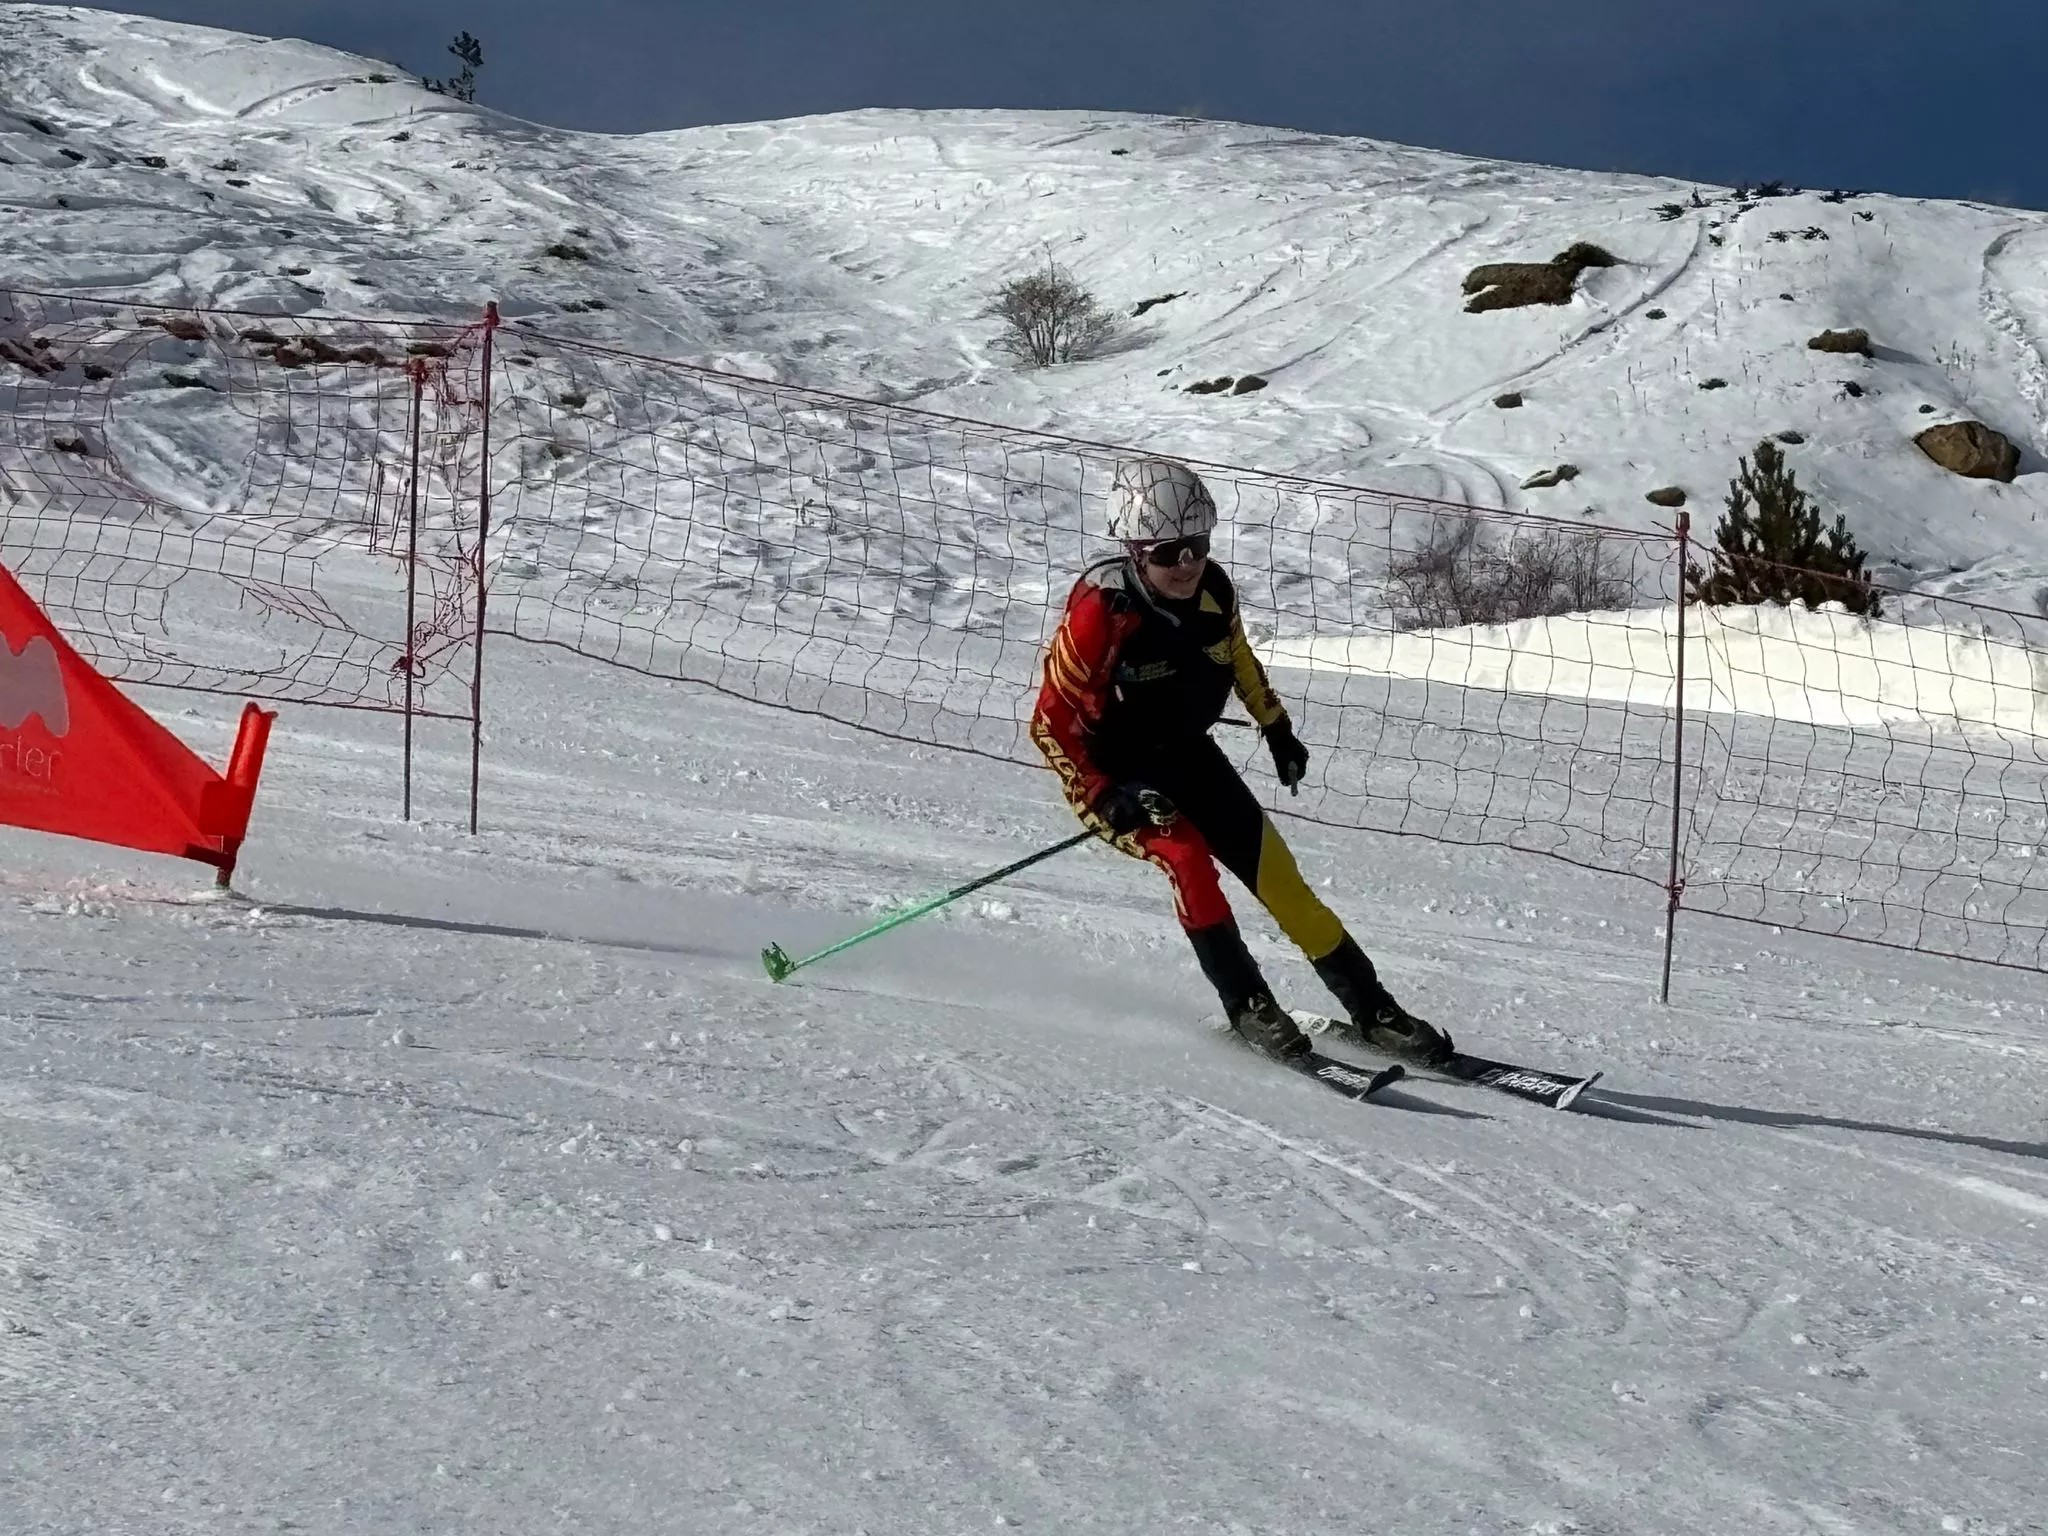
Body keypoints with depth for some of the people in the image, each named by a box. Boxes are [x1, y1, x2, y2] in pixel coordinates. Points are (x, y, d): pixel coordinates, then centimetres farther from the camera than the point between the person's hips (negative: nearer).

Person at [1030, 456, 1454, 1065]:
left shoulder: (1212, 591, -11)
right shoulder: (1102, 608, -27)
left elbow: (1240, 659, 13)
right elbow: (1051, 721, -22)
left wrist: (1278, 730, 21)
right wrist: (1104, 799, -30)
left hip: (1186, 753, 5)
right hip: (1112, 771, -5)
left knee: (1277, 872, 0)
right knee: (1185, 855, -29)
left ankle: (1372, 1010, 9)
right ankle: (1247, 1005, -15)